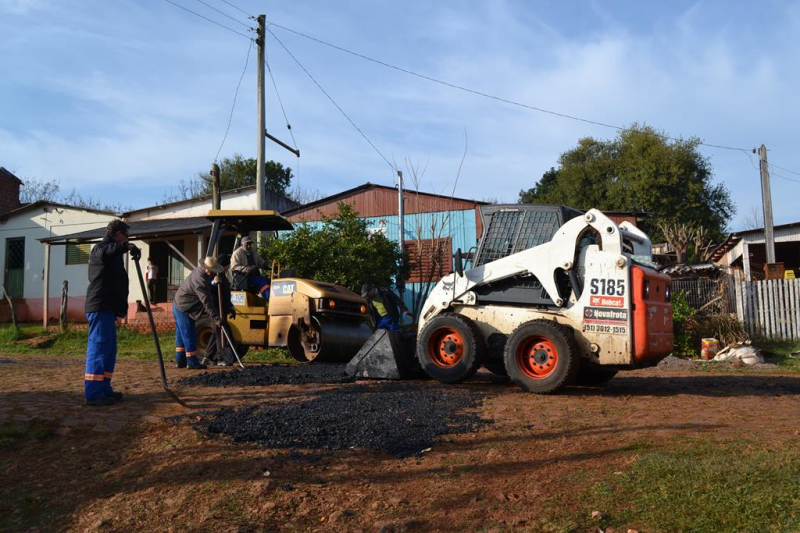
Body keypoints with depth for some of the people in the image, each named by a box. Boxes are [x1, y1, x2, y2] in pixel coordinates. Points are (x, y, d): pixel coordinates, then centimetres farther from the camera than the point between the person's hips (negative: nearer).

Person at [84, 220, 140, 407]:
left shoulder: (112, 251, 25)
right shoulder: (101, 247, -6)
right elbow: (103, 254, -34)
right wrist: (125, 246, -46)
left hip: (106, 307, 10)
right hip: (100, 307, -10)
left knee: (109, 350, 12)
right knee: (98, 348, -11)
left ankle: (104, 389, 17)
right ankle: (93, 394, -12)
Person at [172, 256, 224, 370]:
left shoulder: (199, 271, 3)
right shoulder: (199, 280, -28)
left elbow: (210, 294, 14)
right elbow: (206, 301, -29)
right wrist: (215, 316, -28)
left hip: (179, 306, 10)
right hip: (184, 309, -10)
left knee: (181, 335, 15)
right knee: (189, 335, -5)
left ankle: (180, 361, 23)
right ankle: (192, 362, 0)